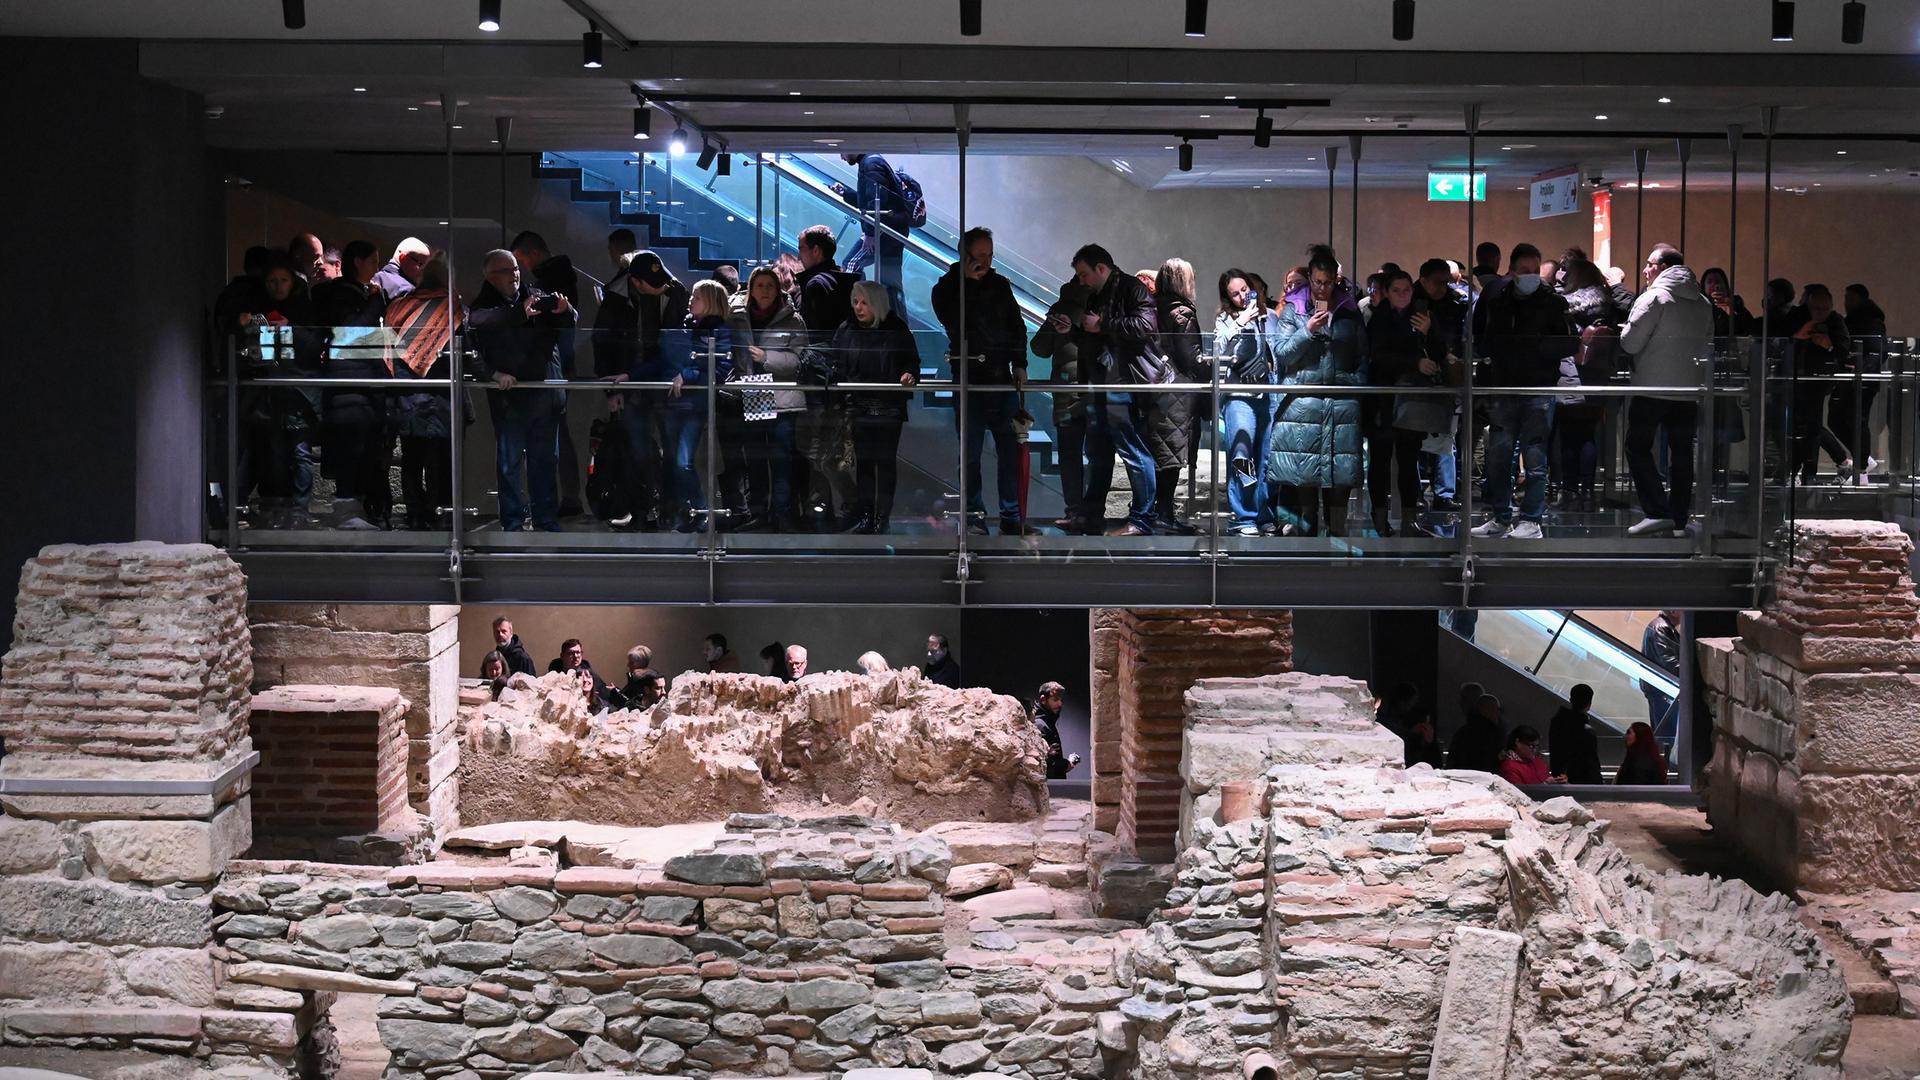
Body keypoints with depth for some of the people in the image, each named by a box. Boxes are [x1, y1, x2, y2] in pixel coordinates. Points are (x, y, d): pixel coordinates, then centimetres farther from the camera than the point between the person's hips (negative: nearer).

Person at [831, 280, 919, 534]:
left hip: (889, 406, -1)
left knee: (886, 461, 1)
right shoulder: (846, 331, 8)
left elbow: (912, 361, 5)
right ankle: (864, 516, 6)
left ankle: (883, 517, 7)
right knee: (863, 461, 1)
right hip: (859, 406, 2)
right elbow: (838, 368, 8)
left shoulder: (896, 329, 2)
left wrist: (909, 374, -15)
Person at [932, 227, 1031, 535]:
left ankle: (1012, 518, 7)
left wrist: (1019, 365, 7)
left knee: (1011, 449, 1)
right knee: (970, 453, 0)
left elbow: (1017, 326, 18)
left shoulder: (1000, 285, 12)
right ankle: (974, 517, 10)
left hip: (1002, 379, 3)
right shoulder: (946, 287, 0)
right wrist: (968, 283, -17)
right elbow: (952, 322, -18)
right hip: (968, 380, -3)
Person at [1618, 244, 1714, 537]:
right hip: (1689, 389, 7)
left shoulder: (1654, 297, -11)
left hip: (1653, 388, -6)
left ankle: (1658, 512, -9)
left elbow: (1629, 343, -15)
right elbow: (1708, 348, 18)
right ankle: (1680, 517, 14)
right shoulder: (1703, 303, 12)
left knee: (1638, 447, 1)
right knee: (1681, 452, 12)